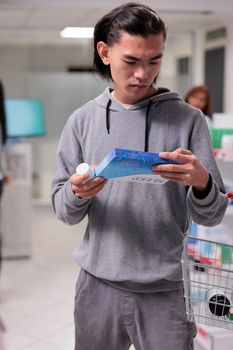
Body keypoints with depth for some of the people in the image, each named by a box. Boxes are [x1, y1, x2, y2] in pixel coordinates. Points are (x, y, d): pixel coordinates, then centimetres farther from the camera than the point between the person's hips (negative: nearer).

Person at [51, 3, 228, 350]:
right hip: (97, 286, 2)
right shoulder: (82, 121, 2)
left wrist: (202, 183, -24)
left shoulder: (188, 119, -4)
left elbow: (211, 217, -4)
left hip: (165, 291, -1)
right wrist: (77, 194, -18)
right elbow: (64, 210, 3)